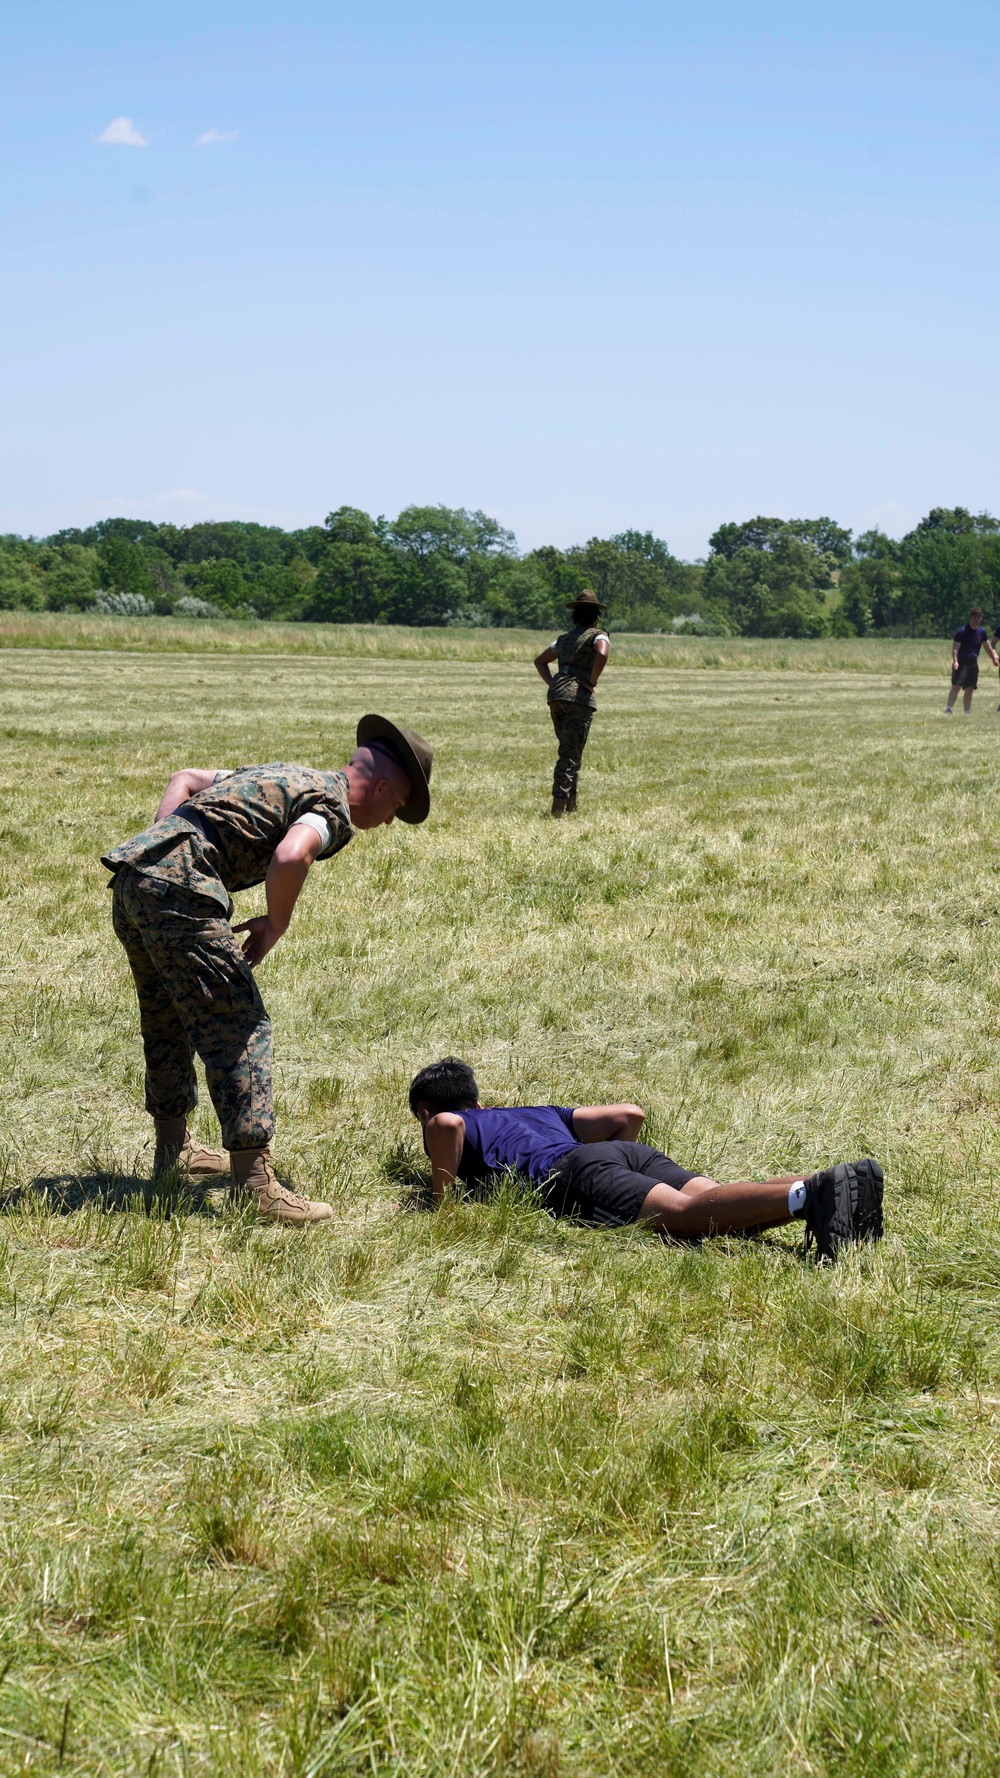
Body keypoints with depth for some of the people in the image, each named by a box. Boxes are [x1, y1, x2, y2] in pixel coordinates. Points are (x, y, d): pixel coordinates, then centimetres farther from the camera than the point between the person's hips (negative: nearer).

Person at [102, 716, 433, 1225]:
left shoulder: (290, 777, 27)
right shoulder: (334, 806, -2)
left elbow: (184, 778, 31)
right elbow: (291, 857, -23)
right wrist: (275, 926, -6)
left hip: (131, 882, 10)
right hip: (179, 891, -9)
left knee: (167, 1021, 24)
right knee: (239, 1026, -7)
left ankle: (173, 1147, 40)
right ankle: (255, 1183, -11)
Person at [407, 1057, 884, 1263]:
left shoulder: (441, 1127, 24)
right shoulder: (536, 1112, 42)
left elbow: (448, 1125, -5)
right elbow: (629, 1115, 33)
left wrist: (441, 1201, 5)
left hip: (572, 1173, -6)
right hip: (635, 1153, 7)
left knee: (685, 1214, -28)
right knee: (721, 1209, -16)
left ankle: (807, 1197, -52)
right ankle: (846, 1181, -39)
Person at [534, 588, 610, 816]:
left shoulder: (564, 638, 23)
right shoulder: (597, 635, 2)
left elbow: (539, 661, 31)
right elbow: (602, 654, -20)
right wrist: (592, 682, -10)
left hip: (556, 696, 7)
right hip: (578, 697, -7)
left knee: (569, 751, 17)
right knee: (571, 754, -7)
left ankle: (571, 805, 18)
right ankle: (559, 806, -14)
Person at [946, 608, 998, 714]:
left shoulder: (982, 632, 8)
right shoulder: (962, 631, -11)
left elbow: (988, 647, 19)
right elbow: (955, 648, -17)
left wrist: (994, 658, 10)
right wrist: (955, 661, -30)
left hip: (973, 664, 6)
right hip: (961, 664, -6)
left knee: (969, 689, 9)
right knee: (956, 686, -19)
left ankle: (967, 712, 16)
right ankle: (948, 709, -25)